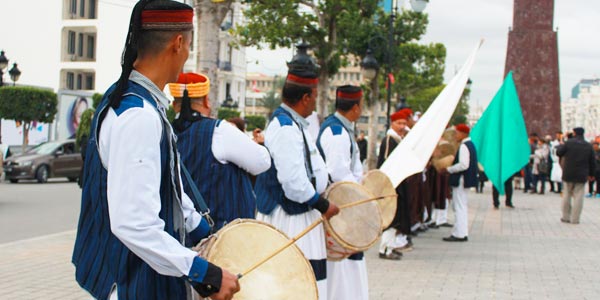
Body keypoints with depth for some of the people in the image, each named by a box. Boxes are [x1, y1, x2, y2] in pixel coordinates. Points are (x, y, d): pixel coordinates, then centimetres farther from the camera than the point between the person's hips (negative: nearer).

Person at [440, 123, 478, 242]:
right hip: (466, 179, 10)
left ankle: (459, 234, -4)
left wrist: (448, 169, -16)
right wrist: (451, 168, 15)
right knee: (462, 207, 15)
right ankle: (463, 233, 20)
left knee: (459, 207, -6)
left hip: (461, 180, -10)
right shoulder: (470, 144, 14)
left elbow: (463, 165, -25)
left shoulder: (464, 146, -18)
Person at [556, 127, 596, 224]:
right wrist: (591, 174, 18)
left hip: (568, 174, -1)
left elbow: (558, 152, 1)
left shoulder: (568, 143, -8)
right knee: (578, 196, 3)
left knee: (567, 195, 11)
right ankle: (575, 219, 1)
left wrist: (561, 145, 20)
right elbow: (592, 162, 7)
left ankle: (566, 217, 15)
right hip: (581, 176, 1)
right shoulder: (588, 146, 3)